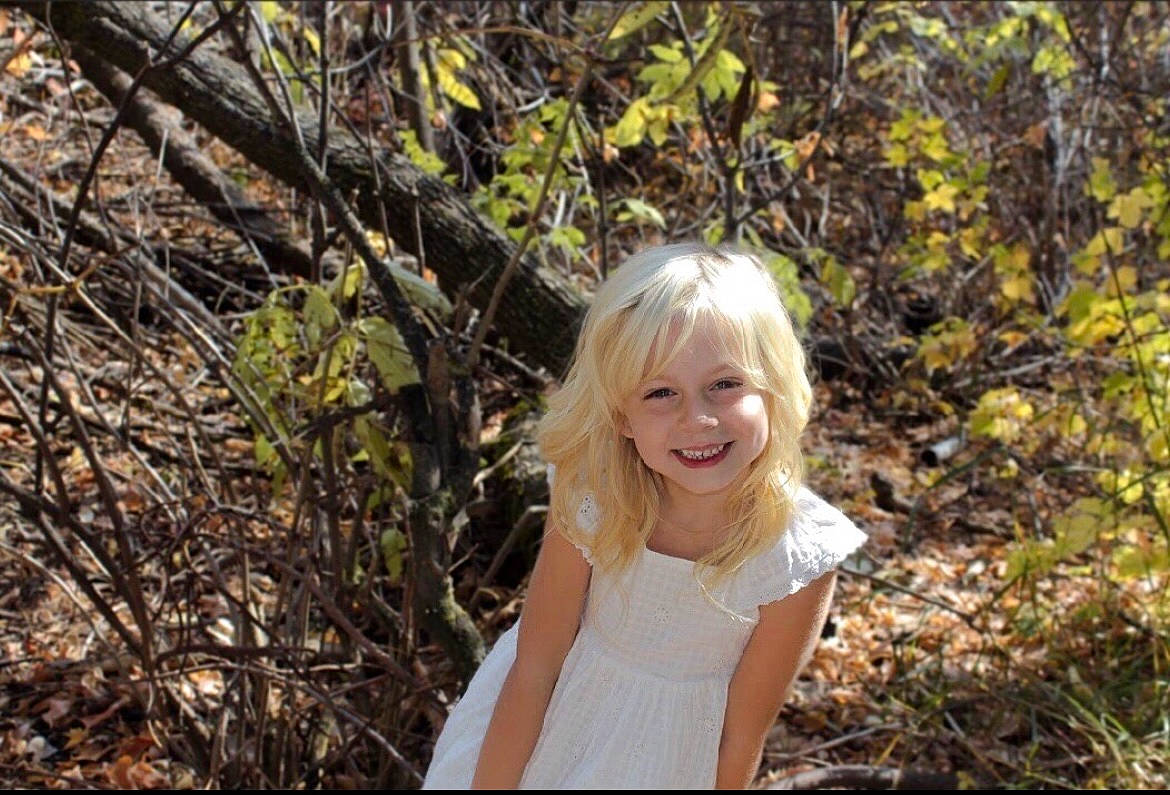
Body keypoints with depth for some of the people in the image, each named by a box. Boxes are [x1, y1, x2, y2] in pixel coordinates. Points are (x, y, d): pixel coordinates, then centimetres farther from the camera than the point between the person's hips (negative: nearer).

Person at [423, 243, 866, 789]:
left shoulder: (798, 556, -28)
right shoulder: (590, 501, -27)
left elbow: (741, 736, -16)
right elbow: (533, 670, -16)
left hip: (673, 762, -1)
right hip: (552, 726, 1)